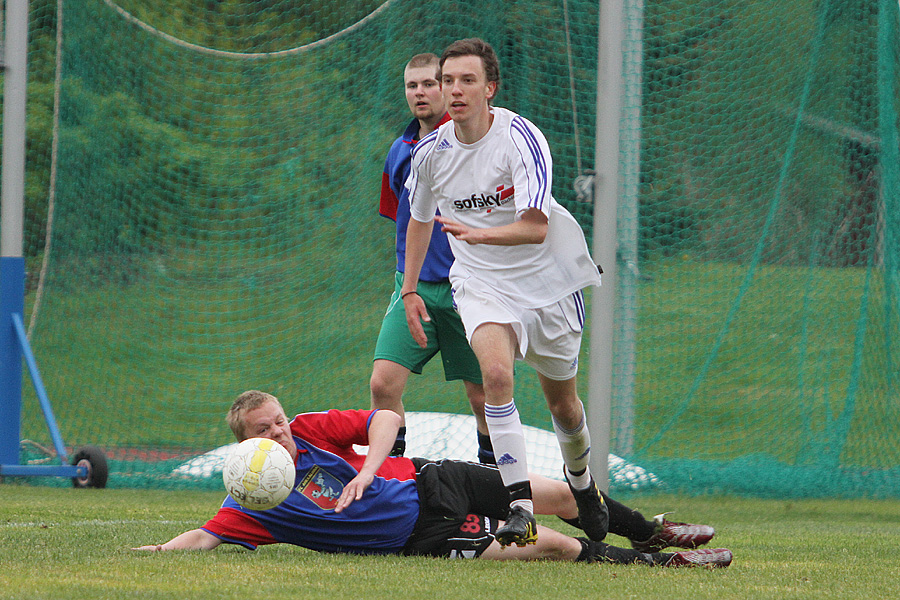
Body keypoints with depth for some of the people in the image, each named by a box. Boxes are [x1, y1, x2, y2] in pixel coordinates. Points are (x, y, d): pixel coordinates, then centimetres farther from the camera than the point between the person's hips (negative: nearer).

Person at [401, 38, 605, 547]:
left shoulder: (522, 138, -20)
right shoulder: (431, 152, -6)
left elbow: (535, 227, -29)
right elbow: (420, 219, 15)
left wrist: (478, 234, -44)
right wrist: (410, 290, 16)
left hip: (547, 281, -1)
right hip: (482, 285, 1)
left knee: (562, 401, 12)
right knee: (495, 371, -28)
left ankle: (582, 482, 45)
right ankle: (521, 506, -32)